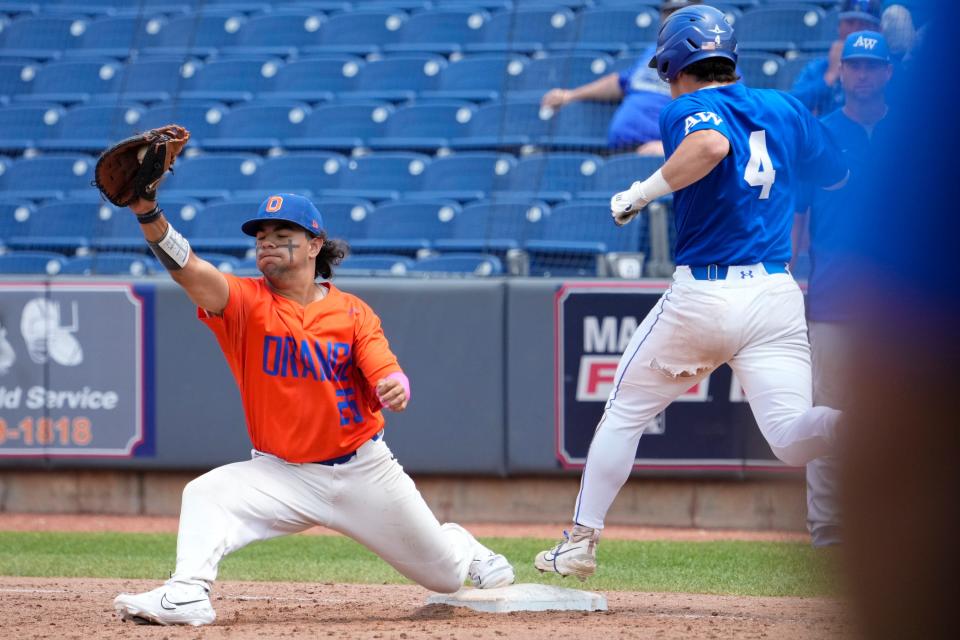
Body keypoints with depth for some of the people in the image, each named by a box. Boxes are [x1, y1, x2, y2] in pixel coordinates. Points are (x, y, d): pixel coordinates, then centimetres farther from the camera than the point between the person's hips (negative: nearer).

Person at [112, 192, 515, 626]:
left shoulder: (353, 313, -5)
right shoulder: (247, 302, -10)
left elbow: (388, 379, -15)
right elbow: (186, 269, -27)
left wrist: (394, 389, -41)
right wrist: (148, 214, -45)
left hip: (363, 470, 0)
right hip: (282, 473, 0)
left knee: (445, 574, 13)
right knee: (205, 495, -28)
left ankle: (459, 546, 47)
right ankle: (186, 596, -33)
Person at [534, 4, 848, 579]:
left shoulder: (688, 109, -4)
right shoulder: (786, 108, 13)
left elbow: (712, 144, -28)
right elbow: (836, 173, 26)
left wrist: (643, 193, -17)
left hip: (703, 293, -3)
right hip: (777, 294, 3)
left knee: (625, 412, 18)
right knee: (792, 438, -10)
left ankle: (581, 543, 22)